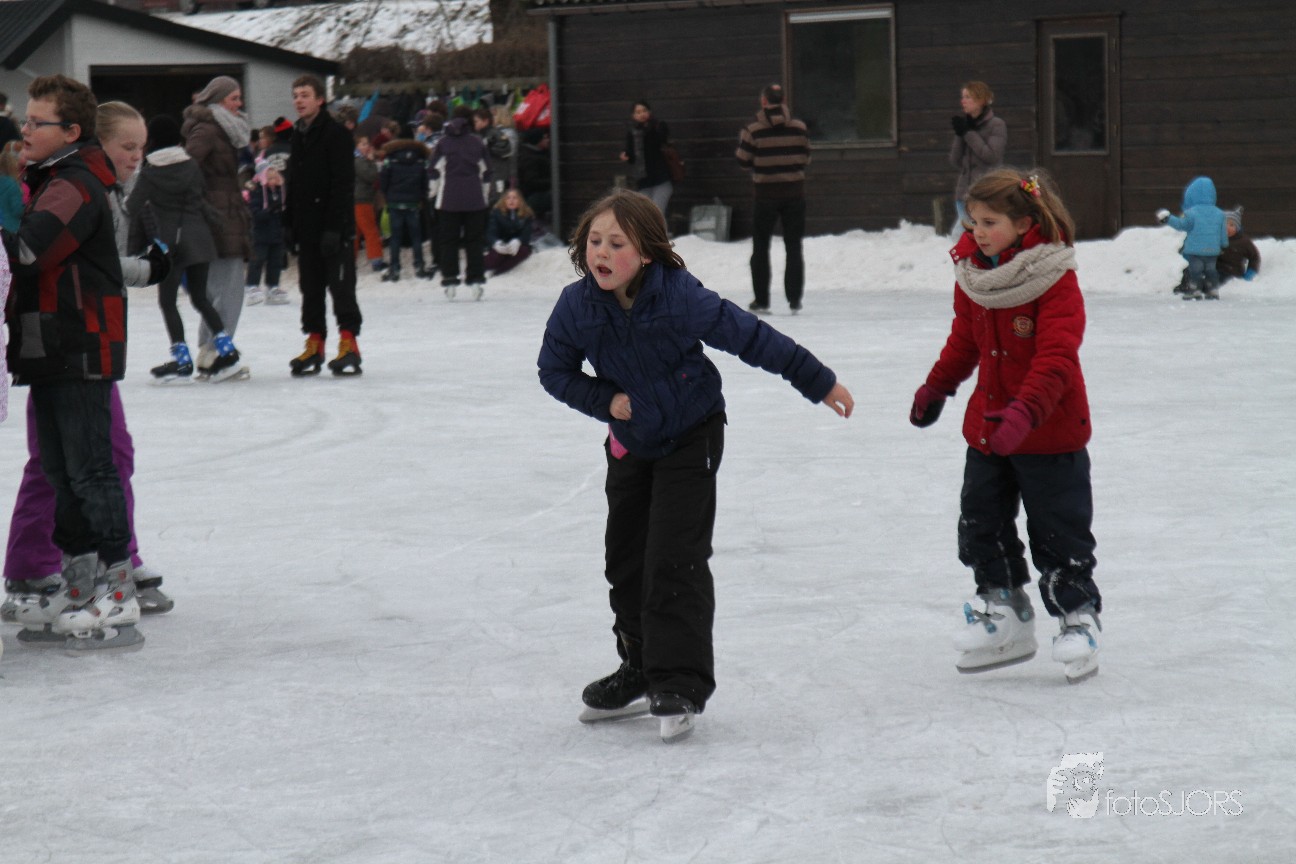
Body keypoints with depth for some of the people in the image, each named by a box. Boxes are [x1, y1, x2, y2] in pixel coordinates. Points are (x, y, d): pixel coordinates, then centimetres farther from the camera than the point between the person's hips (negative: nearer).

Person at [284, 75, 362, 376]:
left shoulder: (336, 134, -10)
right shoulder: (298, 136, 15)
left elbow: (343, 184, -15)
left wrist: (335, 227, -20)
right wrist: (289, 223, 15)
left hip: (334, 227, -8)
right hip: (307, 227, 8)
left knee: (341, 284, -7)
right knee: (310, 287, 10)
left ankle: (348, 343, -5)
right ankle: (314, 344, 15)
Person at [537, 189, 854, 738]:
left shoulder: (680, 298, -26)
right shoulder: (576, 307, -15)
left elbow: (751, 337, -17)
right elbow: (555, 371, 1)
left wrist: (819, 382, -11)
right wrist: (604, 399, -16)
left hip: (691, 439, -5)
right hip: (630, 443, 5)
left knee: (675, 559, -12)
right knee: (625, 558, 11)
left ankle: (681, 681, -6)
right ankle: (641, 668, 28)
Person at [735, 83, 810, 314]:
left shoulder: (753, 130, -10)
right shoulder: (798, 128, -3)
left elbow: (744, 161, -5)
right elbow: (805, 158, 3)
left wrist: (742, 140, 13)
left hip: (766, 193, -2)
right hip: (794, 192, 2)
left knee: (760, 247, 11)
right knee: (794, 247, 10)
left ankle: (761, 300, 9)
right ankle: (795, 299, 8)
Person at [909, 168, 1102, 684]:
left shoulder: (1055, 281, -19)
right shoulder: (971, 273, 3)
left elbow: (1056, 358, -26)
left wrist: (1024, 413, -36)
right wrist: (935, 388, 21)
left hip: (1050, 432, -7)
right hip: (988, 424, 7)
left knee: (1057, 531, 0)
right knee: (980, 524, 13)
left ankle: (1078, 616, 16)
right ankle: (1003, 611, 27)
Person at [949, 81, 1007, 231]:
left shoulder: (997, 125, -1)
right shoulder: (964, 124, 15)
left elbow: (991, 156, -13)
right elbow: (955, 161, 10)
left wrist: (967, 133, -10)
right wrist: (959, 134, -3)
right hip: (965, 191, 6)